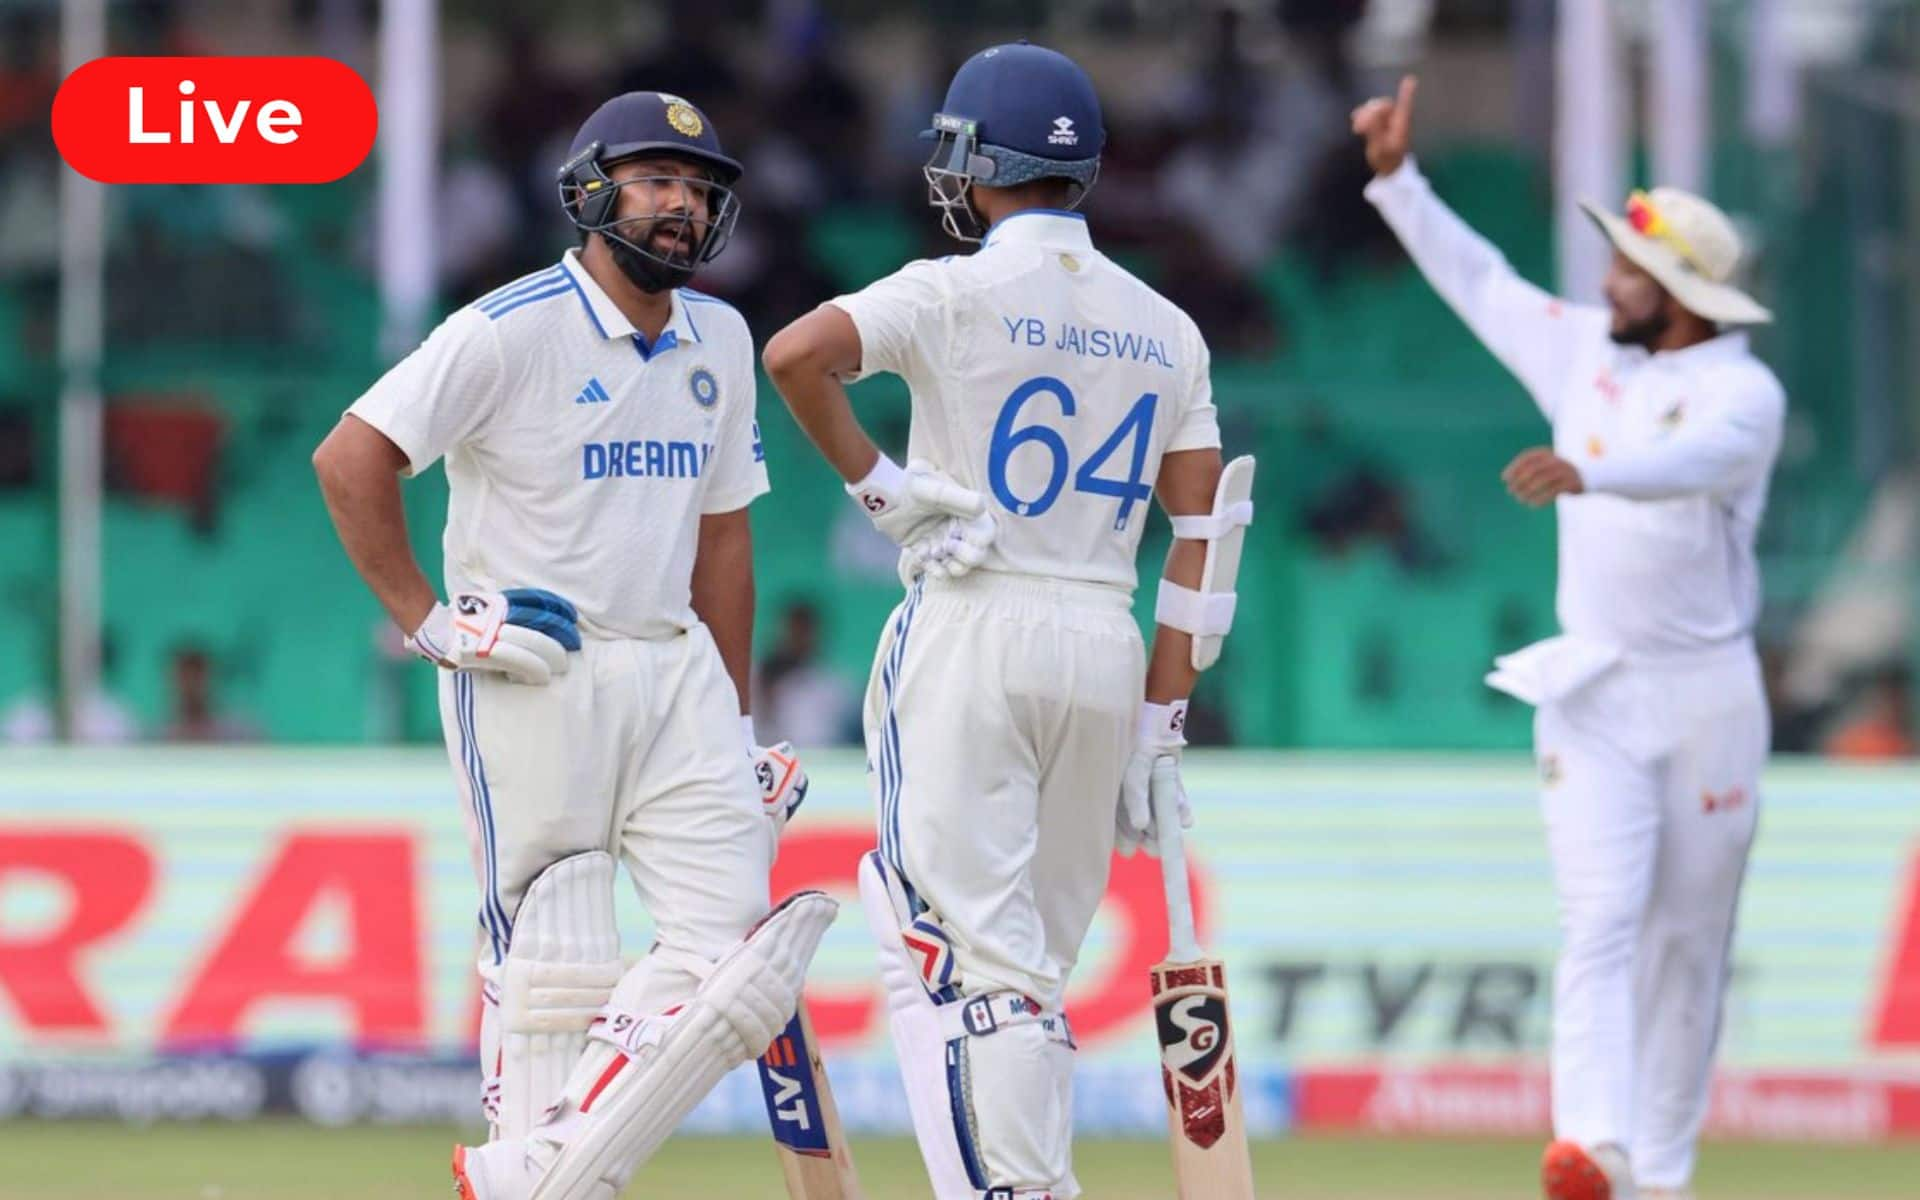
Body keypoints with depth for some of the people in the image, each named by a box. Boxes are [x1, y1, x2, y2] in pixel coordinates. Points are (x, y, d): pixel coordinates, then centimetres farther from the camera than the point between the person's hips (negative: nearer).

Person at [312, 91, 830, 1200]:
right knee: (552, 957, -5)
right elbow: (351, 461, -14)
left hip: (673, 669, 6)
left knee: (732, 934, -5)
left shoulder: (718, 340, 12)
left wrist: (739, 724, 18)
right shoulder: (514, 330, -10)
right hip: (529, 676, -6)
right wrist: (429, 623, -14)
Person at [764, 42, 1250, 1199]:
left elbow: (796, 352, -22)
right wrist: (1157, 728, 8)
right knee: (1038, 964, 13)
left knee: (969, 957, -8)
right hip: (1107, 652, 5)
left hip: (971, 633, -5)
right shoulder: (1165, 328, 11)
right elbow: (1201, 540, 7)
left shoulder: (959, 292, -4)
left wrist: (875, 479, -9)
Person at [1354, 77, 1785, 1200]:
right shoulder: (1586, 352, 6)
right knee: (1600, 918, -14)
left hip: (1710, 696, -3)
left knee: (1689, 942, 5)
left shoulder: (1744, 393, -12)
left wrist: (1584, 472, -52)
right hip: (1593, 694, 3)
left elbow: (1692, 458, -34)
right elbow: (1477, 278, 17)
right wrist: (1398, 175, 10)